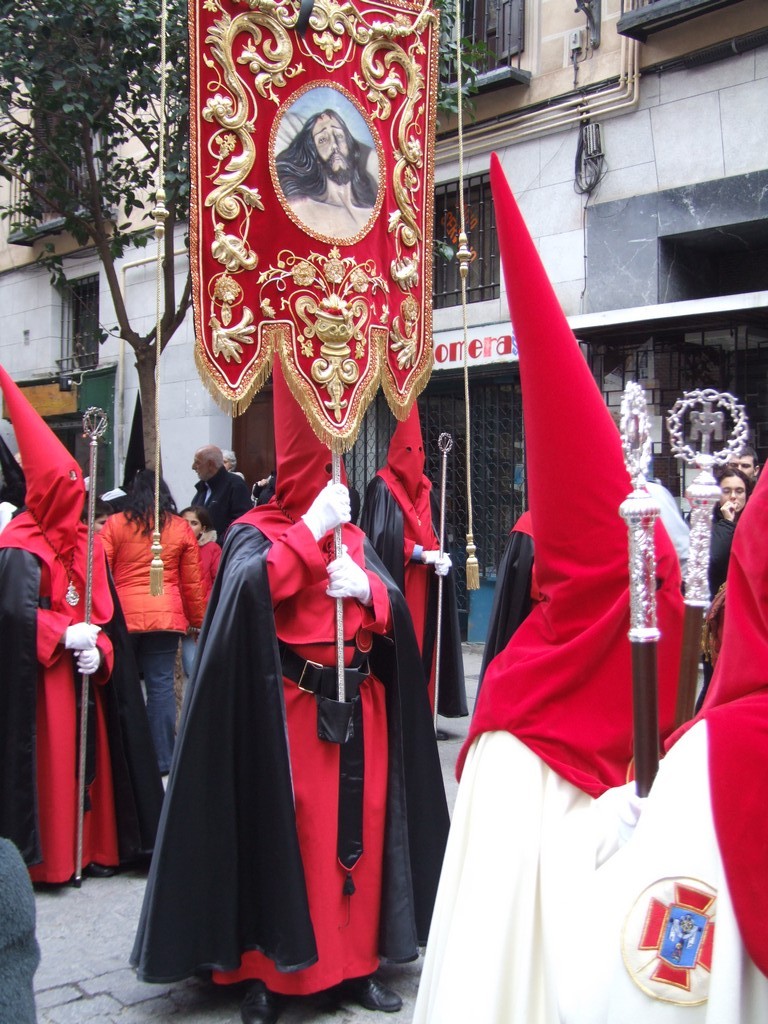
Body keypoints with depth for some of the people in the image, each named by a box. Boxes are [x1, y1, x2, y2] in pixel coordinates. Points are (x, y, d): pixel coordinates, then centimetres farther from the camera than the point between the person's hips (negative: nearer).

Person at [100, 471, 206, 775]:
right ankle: (162, 760, 6)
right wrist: (199, 621, 17)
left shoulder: (114, 525, 2)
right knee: (161, 685, 3)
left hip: (122, 615, -1)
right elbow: (193, 582, 8)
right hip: (167, 617, 1)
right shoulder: (181, 528, 7)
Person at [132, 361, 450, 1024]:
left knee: (358, 829, 6)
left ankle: (355, 962, 18)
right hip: (289, 707, -5)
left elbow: (396, 608, 12)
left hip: (358, 704, 5)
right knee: (284, 832, -3)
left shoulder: (353, 537, 15)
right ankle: (269, 971, 10)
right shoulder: (256, 533, 0)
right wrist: (311, 529, -17)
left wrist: (366, 588, -9)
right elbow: (252, 585, -21)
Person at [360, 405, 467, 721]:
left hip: (423, 584, 6)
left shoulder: (425, 488, 14)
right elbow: (382, 539, -12)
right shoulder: (382, 488, -6)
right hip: (394, 584, -6)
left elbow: (433, 534, 15)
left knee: (422, 645, 6)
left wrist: (439, 556, -6)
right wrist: (421, 554, -16)